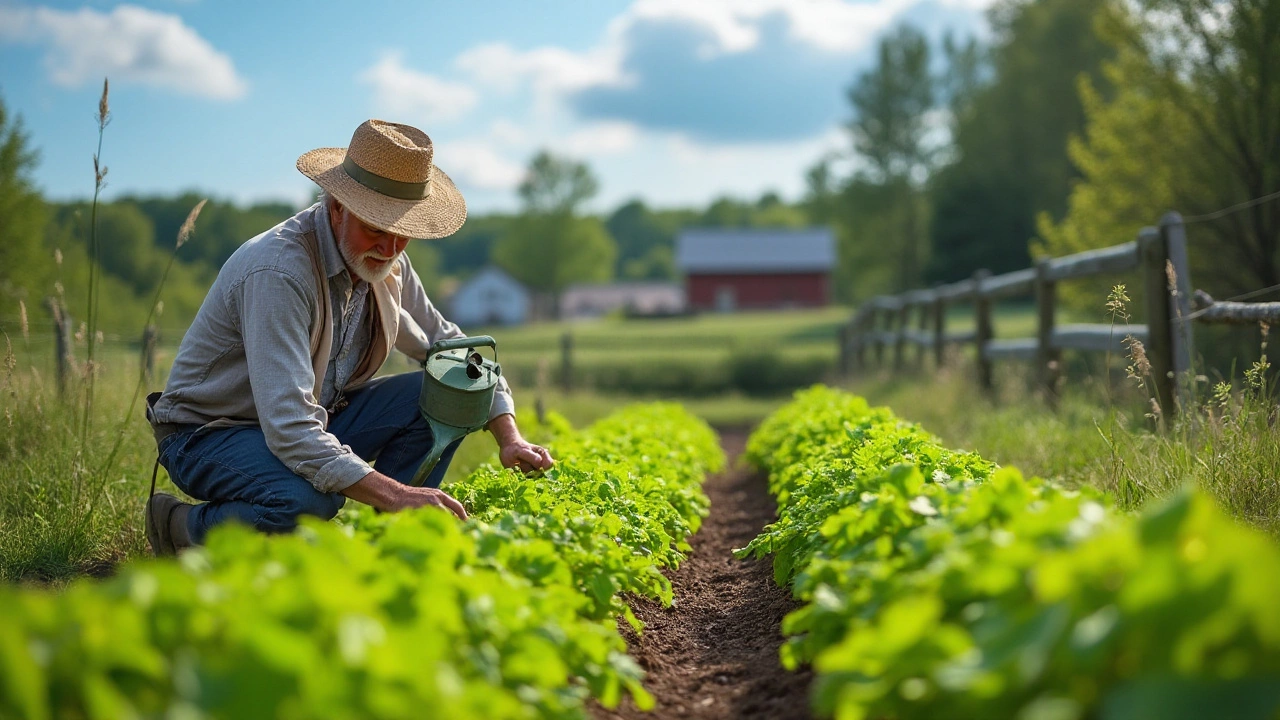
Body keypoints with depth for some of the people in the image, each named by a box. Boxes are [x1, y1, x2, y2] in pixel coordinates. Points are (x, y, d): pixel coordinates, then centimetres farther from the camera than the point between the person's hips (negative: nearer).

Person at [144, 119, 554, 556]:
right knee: (307, 501, -39)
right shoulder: (278, 272, -30)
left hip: (311, 422, 8)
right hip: (210, 434, -8)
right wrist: (395, 495, -44)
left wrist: (509, 436, -7)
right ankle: (183, 528, -10)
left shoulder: (385, 262, -4)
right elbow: (288, 430, -38)